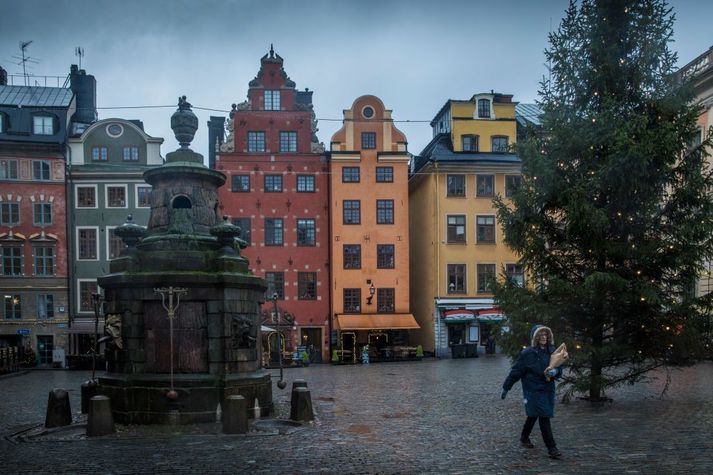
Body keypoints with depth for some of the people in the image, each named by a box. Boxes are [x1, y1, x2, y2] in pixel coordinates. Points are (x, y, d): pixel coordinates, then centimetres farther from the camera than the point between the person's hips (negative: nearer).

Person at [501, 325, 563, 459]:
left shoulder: (551, 351, 3)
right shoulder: (527, 354, -13)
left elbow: (559, 368, 9)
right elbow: (516, 371, -8)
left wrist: (555, 371, -16)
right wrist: (506, 387, -4)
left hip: (548, 390, 6)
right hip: (533, 391, -6)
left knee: (533, 416, 20)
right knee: (544, 417, -10)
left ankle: (524, 438, 40)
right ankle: (551, 448, -5)